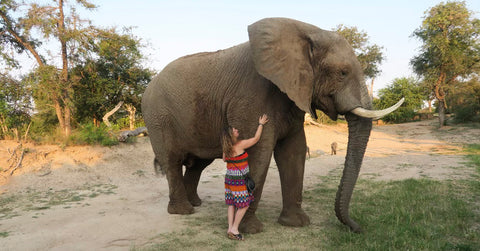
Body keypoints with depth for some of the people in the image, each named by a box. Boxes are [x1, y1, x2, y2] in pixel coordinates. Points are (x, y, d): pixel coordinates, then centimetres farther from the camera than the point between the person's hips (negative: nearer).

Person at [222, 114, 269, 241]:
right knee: (244, 204, 2)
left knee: (231, 203, 11)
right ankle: (234, 229, 4)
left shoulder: (226, 148, 3)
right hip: (239, 180, -8)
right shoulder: (240, 145, -18)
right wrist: (261, 124, 1)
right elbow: (256, 138, -9)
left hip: (229, 177, 8)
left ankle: (230, 228, 14)